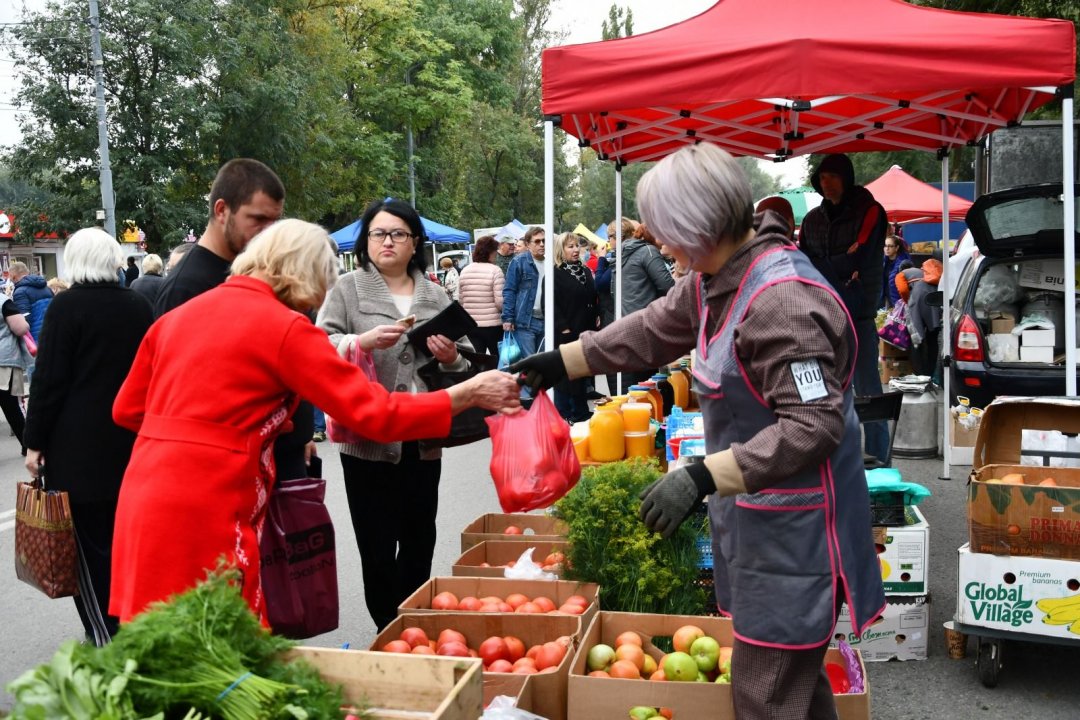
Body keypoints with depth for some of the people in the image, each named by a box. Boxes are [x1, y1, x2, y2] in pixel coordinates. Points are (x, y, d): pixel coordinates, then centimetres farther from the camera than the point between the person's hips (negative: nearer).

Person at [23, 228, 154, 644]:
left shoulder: (67, 305, -10)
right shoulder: (139, 306, 5)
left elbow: (49, 378, -11)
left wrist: (35, 441, -5)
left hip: (79, 445, -5)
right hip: (131, 439, 5)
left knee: (89, 543, 1)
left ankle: (104, 635, 3)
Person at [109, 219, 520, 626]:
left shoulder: (177, 316, 12)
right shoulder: (285, 327, -9)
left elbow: (126, 410, 18)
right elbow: (375, 414, -12)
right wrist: (468, 395, -3)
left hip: (145, 501, 8)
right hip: (202, 514, -7)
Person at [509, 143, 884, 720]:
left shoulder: (783, 301, -26)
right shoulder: (714, 278, 5)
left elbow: (813, 425, -29)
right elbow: (653, 330, 18)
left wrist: (702, 478, -32)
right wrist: (559, 362, 20)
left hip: (793, 526, -10)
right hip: (755, 514, 10)